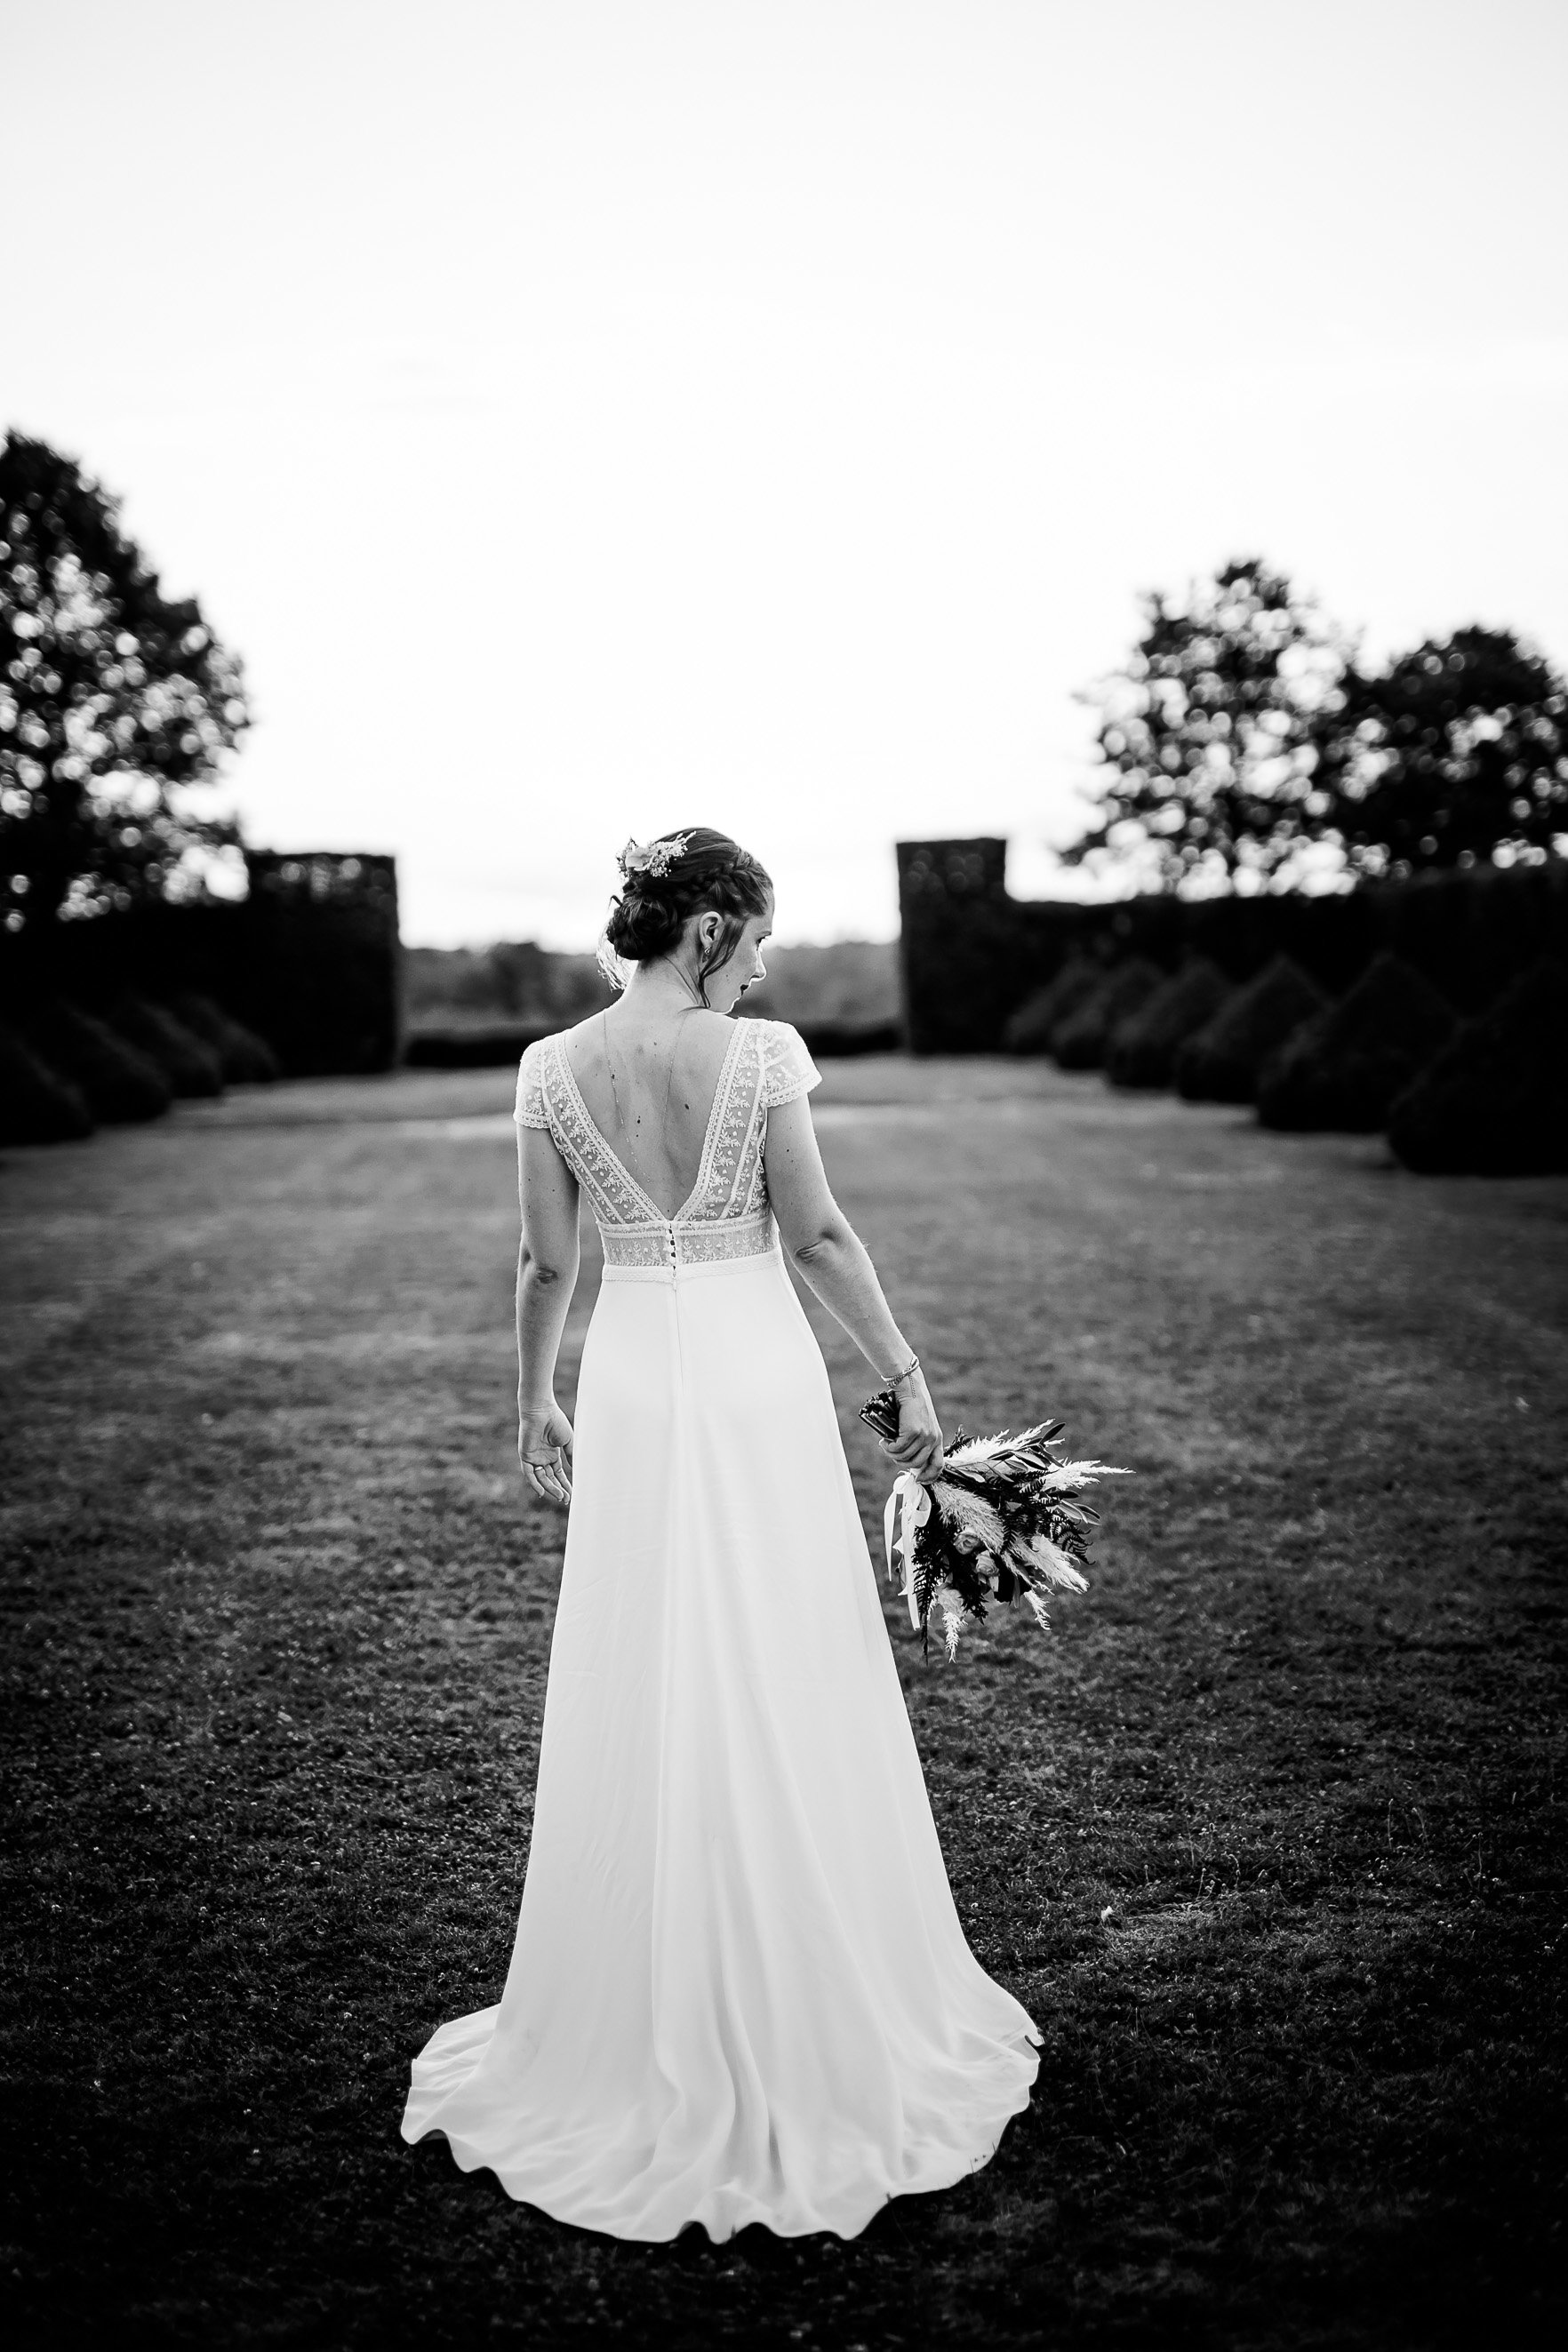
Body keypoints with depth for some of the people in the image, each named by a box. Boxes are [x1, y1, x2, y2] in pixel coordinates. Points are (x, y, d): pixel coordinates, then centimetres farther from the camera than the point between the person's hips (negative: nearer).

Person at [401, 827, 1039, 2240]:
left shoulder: (553, 1070, 0)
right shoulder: (758, 1055, -11)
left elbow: (546, 1264, 3)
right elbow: (819, 1237, -9)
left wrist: (537, 1406, 14)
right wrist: (907, 1375, -1)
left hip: (632, 1388, 3)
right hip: (760, 1381, -3)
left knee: (640, 1711, 13)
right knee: (788, 1700, 9)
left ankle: (645, 2033, 26)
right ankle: (812, 2023, 23)